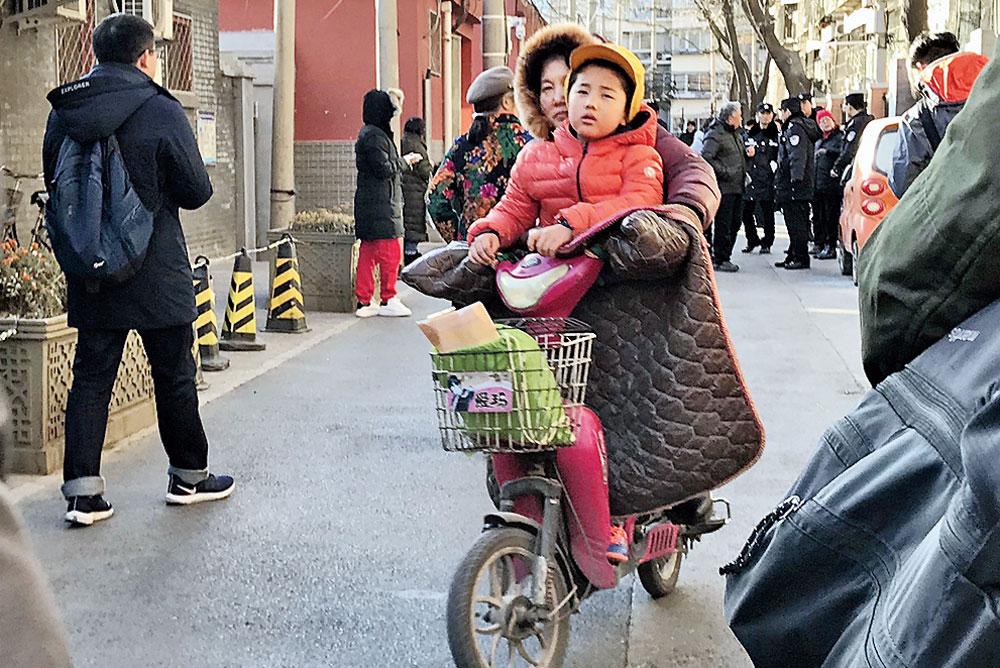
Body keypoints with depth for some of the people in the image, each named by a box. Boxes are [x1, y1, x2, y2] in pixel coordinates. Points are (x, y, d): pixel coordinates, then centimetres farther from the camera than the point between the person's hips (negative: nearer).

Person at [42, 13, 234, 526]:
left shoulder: (63, 113, 2)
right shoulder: (162, 112, -13)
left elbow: (53, 183, 13)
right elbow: (197, 192, -8)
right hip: (156, 276, -4)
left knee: (90, 377, 9)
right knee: (174, 376, 10)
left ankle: (82, 490, 6)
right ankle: (189, 476, 24)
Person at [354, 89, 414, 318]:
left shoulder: (367, 134, 18)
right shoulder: (374, 136, -14)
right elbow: (383, 169, -19)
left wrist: (402, 161, 14)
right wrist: (404, 162, -3)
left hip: (367, 202, 10)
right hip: (380, 204, -10)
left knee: (368, 252, 9)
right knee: (390, 252, -4)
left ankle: (364, 301, 12)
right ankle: (387, 300, 2)